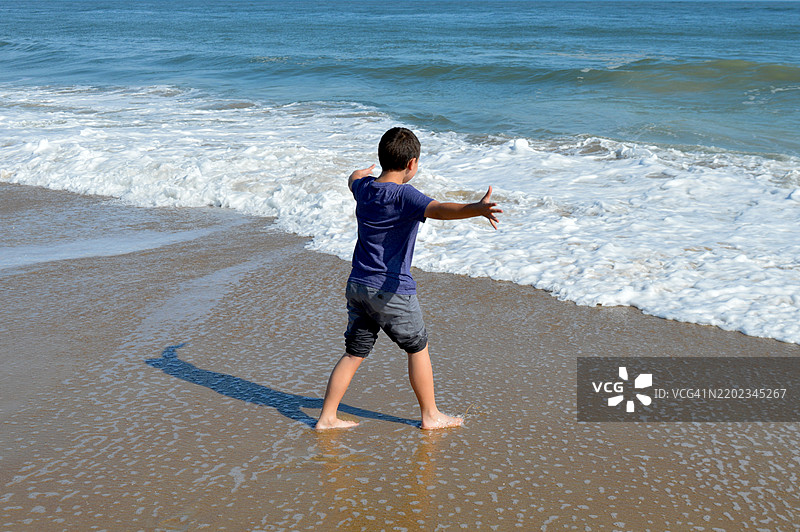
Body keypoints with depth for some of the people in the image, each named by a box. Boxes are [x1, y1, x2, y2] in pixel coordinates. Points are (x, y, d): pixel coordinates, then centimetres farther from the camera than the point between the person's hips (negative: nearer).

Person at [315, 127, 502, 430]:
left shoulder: (364, 188, 5)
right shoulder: (404, 196, -18)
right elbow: (438, 210, -37)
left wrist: (362, 171, 55)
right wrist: (477, 209, -52)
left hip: (357, 285, 7)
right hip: (391, 290, -7)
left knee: (354, 353, 15)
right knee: (418, 348, 12)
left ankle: (327, 417, 16)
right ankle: (430, 416, 23)